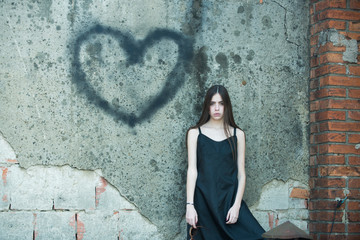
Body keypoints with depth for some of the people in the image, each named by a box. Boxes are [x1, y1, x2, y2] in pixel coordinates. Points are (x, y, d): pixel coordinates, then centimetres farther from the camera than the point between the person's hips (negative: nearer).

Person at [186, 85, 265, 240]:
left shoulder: (237, 134, 8)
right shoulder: (195, 133, 6)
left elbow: (241, 173, 5)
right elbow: (192, 170, -1)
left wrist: (237, 205, -6)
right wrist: (189, 205, -9)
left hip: (229, 200, 1)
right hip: (204, 201, -1)